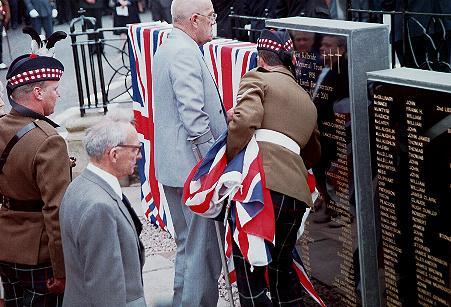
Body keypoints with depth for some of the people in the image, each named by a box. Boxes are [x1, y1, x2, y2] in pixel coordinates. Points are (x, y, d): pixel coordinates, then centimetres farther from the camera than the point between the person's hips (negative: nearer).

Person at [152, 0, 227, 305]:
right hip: (193, 166, -11)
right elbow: (193, 114, -24)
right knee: (204, 247, -5)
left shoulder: (166, 48, 17)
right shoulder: (185, 52, -17)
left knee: (188, 244, 20)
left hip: (172, 166, 11)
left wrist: (222, 114, 19)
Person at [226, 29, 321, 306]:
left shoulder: (257, 79, 8)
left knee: (249, 272, -1)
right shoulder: (308, 101, 29)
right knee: (282, 269, 21)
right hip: (296, 192, 7)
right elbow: (313, 154, 34)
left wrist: (230, 159, -2)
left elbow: (245, 119, -12)